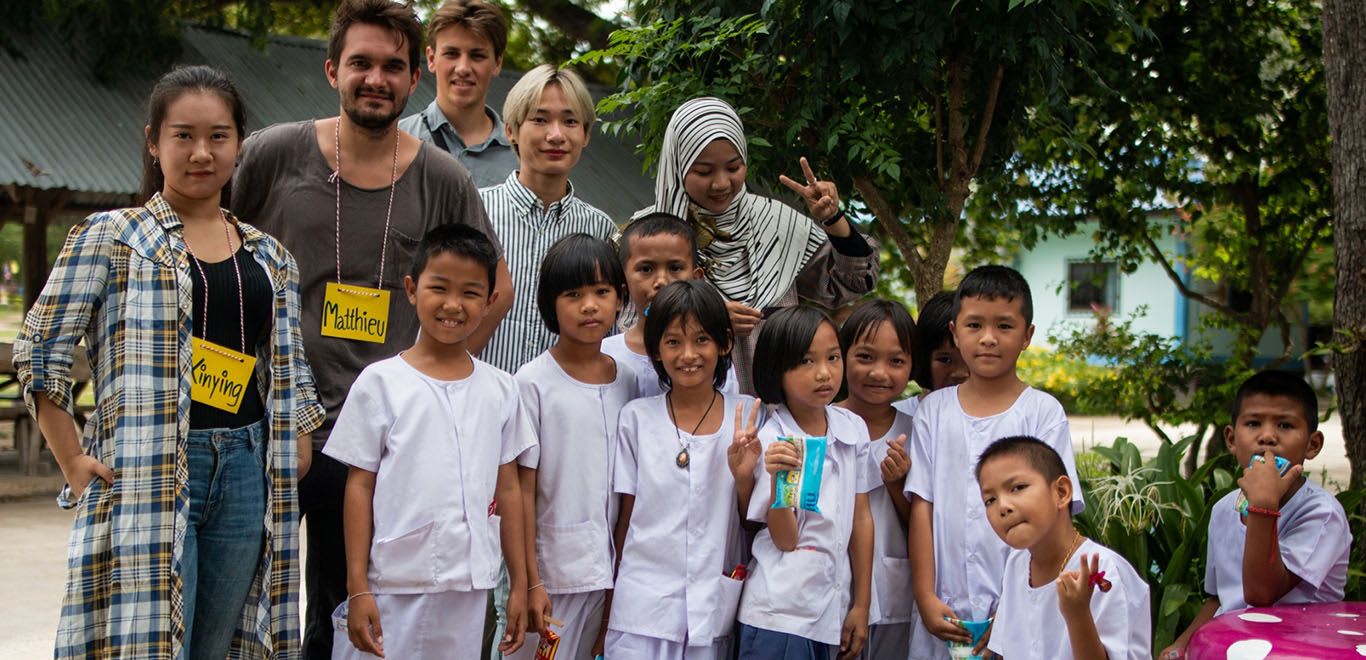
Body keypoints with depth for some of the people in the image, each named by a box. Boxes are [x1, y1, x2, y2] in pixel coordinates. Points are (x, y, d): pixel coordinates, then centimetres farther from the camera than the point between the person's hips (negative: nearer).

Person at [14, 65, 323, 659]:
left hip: (245, 474, 5)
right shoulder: (112, 237, 1)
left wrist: (293, 471, 7)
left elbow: (290, 376, 17)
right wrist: (74, 462, -7)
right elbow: (39, 351, -2)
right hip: (147, 476, -4)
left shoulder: (269, 257, 14)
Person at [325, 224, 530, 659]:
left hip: (469, 589, 3)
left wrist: (520, 584, 10)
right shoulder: (381, 382, -1)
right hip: (394, 588, -2)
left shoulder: (499, 390, 7)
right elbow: (360, 485, -1)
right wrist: (357, 588, -5)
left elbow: (508, 489, 10)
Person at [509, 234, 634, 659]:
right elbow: (522, 489, -8)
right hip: (553, 573, -4)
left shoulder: (628, 382, 5)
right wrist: (529, 583, -10)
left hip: (613, 571, 4)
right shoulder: (534, 382, -7)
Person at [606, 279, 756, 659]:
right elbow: (626, 517, 7)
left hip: (715, 611, 1)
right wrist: (609, 600, 8)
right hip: (643, 609, 0)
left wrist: (744, 475, -13)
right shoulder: (637, 417, 0)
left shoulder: (746, 416, 1)